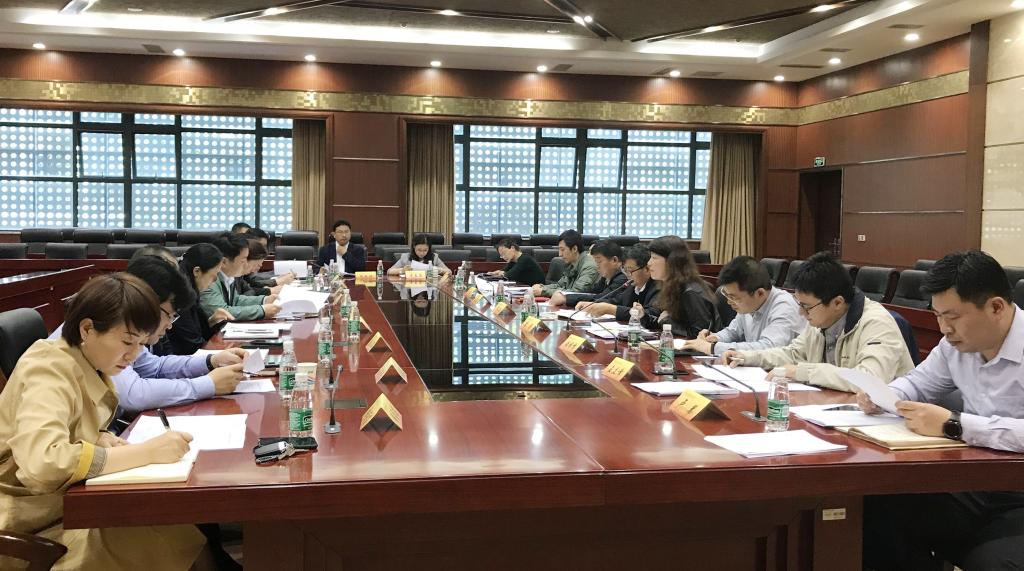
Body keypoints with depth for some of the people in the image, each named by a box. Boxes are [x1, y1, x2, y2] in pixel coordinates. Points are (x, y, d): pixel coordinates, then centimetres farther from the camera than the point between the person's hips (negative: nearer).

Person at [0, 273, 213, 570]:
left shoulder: (88, 364, 2)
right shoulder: (48, 372, -23)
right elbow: (42, 462, -39)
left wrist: (98, 439, -6)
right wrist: (147, 452, -32)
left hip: (69, 503, 8)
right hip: (37, 529, -8)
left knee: (189, 525, -8)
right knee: (179, 547, -16)